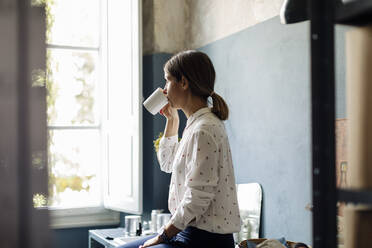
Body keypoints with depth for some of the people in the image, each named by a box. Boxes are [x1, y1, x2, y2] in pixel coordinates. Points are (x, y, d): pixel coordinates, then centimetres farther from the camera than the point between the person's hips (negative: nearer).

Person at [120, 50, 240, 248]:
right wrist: (172, 119, 20)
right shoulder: (196, 123, 12)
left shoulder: (204, 130, -20)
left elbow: (197, 199, -23)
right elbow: (167, 163, 29)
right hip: (188, 232, 10)